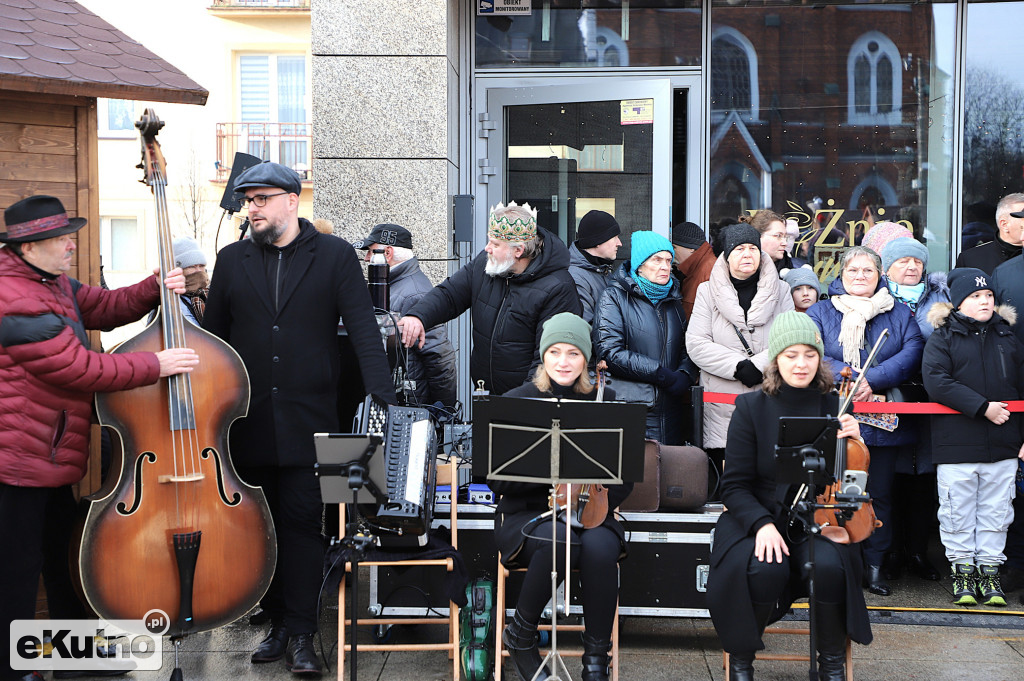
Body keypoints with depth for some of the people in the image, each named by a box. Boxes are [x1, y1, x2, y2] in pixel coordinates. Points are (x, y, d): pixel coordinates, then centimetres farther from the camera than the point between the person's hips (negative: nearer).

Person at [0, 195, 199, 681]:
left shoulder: (52, 282, 10)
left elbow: (106, 308, 14)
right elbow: (81, 369, -25)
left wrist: (153, 290, -4)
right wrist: (156, 365, -19)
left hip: (52, 457, 11)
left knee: (65, 557, 20)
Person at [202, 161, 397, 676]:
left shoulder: (335, 255, 2)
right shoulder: (232, 260, 11)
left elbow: (364, 330, -3)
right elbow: (213, 336, 13)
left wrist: (383, 400, -12)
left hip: (308, 420, -3)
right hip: (248, 420, 3)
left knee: (302, 522, -2)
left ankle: (301, 634, 5)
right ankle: (277, 623, 19)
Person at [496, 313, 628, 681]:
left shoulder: (605, 401, 8)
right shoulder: (517, 401, 2)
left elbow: (623, 477, 6)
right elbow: (499, 480, -5)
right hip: (528, 514, -2)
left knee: (600, 547, -33)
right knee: (559, 540, -36)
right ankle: (520, 635, -10)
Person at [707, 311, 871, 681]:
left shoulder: (834, 406, 3)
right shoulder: (751, 408, -2)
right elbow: (735, 485, -3)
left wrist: (853, 442, -12)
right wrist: (762, 524, -20)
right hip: (760, 517, -1)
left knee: (829, 566, -31)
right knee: (766, 569, -33)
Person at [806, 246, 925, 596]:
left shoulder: (899, 314, 12)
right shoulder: (820, 313, 8)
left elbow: (912, 352, -4)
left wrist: (872, 380, -17)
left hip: (882, 421, 2)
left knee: (879, 494, 6)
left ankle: (874, 564, 16)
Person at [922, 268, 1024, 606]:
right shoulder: (942, 339, 1)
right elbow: (937, 382, -14)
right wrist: (982, 407, -18)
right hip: (956, 447, -3)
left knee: (995, 512, 7)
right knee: (958, 512, 3)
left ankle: (989, 571, 17)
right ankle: (963, 569, 14)